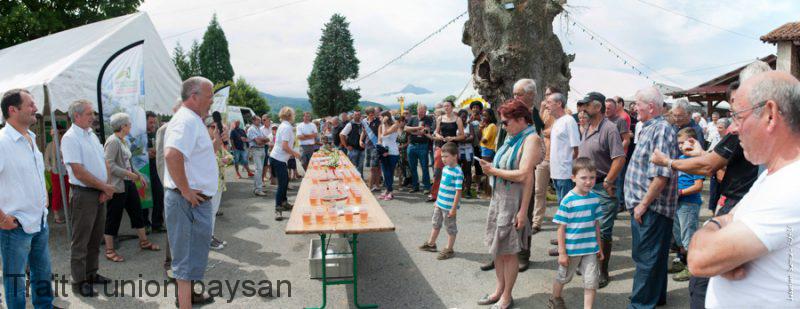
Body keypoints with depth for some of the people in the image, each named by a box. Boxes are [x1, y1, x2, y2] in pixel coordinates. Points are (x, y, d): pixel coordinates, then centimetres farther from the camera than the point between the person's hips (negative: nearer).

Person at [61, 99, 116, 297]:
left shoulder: (92, 135, 13)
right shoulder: (70, 138, -13)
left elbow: (104, 163, 13)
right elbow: (79, 172, -19)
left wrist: (106, 189, 0)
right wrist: (105, 187, -12)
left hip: (99, 193, 8)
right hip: (83, 194, -8)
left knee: (96, 238, 16)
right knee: (81, 241, 1)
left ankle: (91, 273, 28)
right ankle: (79, 281, 9)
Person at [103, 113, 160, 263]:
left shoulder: (125, 141, 12)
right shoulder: (112, 141, -16)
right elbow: (109, 164, -23)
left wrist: (139, 175, 16)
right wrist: (128, 173, -23)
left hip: (129, 183, 9)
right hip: (117, 186, -9)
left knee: (137, 211, 15)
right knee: (113, 217, 0)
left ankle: (144, 241, 28)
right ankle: (109, 250, 10)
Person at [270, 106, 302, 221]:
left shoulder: (283, 125, 12)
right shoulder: (287, 127, -17)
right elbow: (285, 146, -22)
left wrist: (292, 153, 18)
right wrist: (294, 153, -8)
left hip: (276, 158, 10)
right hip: (279, 159, -10)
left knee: (285, 181, 21)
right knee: (282, 184, -7)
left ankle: (284, 203, 35)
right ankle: (278, 210, -4)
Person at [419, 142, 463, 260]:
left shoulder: (457, 172, -21)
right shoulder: (445, 168, 5)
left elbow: (458, 191, -21)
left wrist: (454, 208, -20)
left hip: (449, 206, -9)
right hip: (440, 204, 9)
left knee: (451, 228, 7)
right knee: (436, 224, 23)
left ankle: (449, 249, 20)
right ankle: (431, 244, 39)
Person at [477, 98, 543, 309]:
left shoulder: (531, 139, -14)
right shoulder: (513, 137, 12)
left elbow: (524, 175, -22)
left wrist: (494, 171, -17)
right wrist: (491, 168, 1)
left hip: (514, 200, -8)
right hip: (498, 197, 8)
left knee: (509, 250, 4)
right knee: (497, 246, 15)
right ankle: (500, 289, 31)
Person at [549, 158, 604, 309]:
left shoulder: (595, 198, -2)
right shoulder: (568, 200, -18)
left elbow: (596, 224, 8)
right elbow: (561, 228, -14)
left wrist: (599, 247, 12)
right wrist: (562, 252, -13)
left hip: (590, 249, 4)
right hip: (571, 249, -4)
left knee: (592, 281, 3)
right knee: (564, 277, 18)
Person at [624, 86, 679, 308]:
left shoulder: (661, 130, -18)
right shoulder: (650, 128, 12)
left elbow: (661, 175, -25)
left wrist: (644, 204, -20)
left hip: (652, 208, -10)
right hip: (644, 206, 10)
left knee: (646, 258, -1)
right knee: (648, 255, 20)